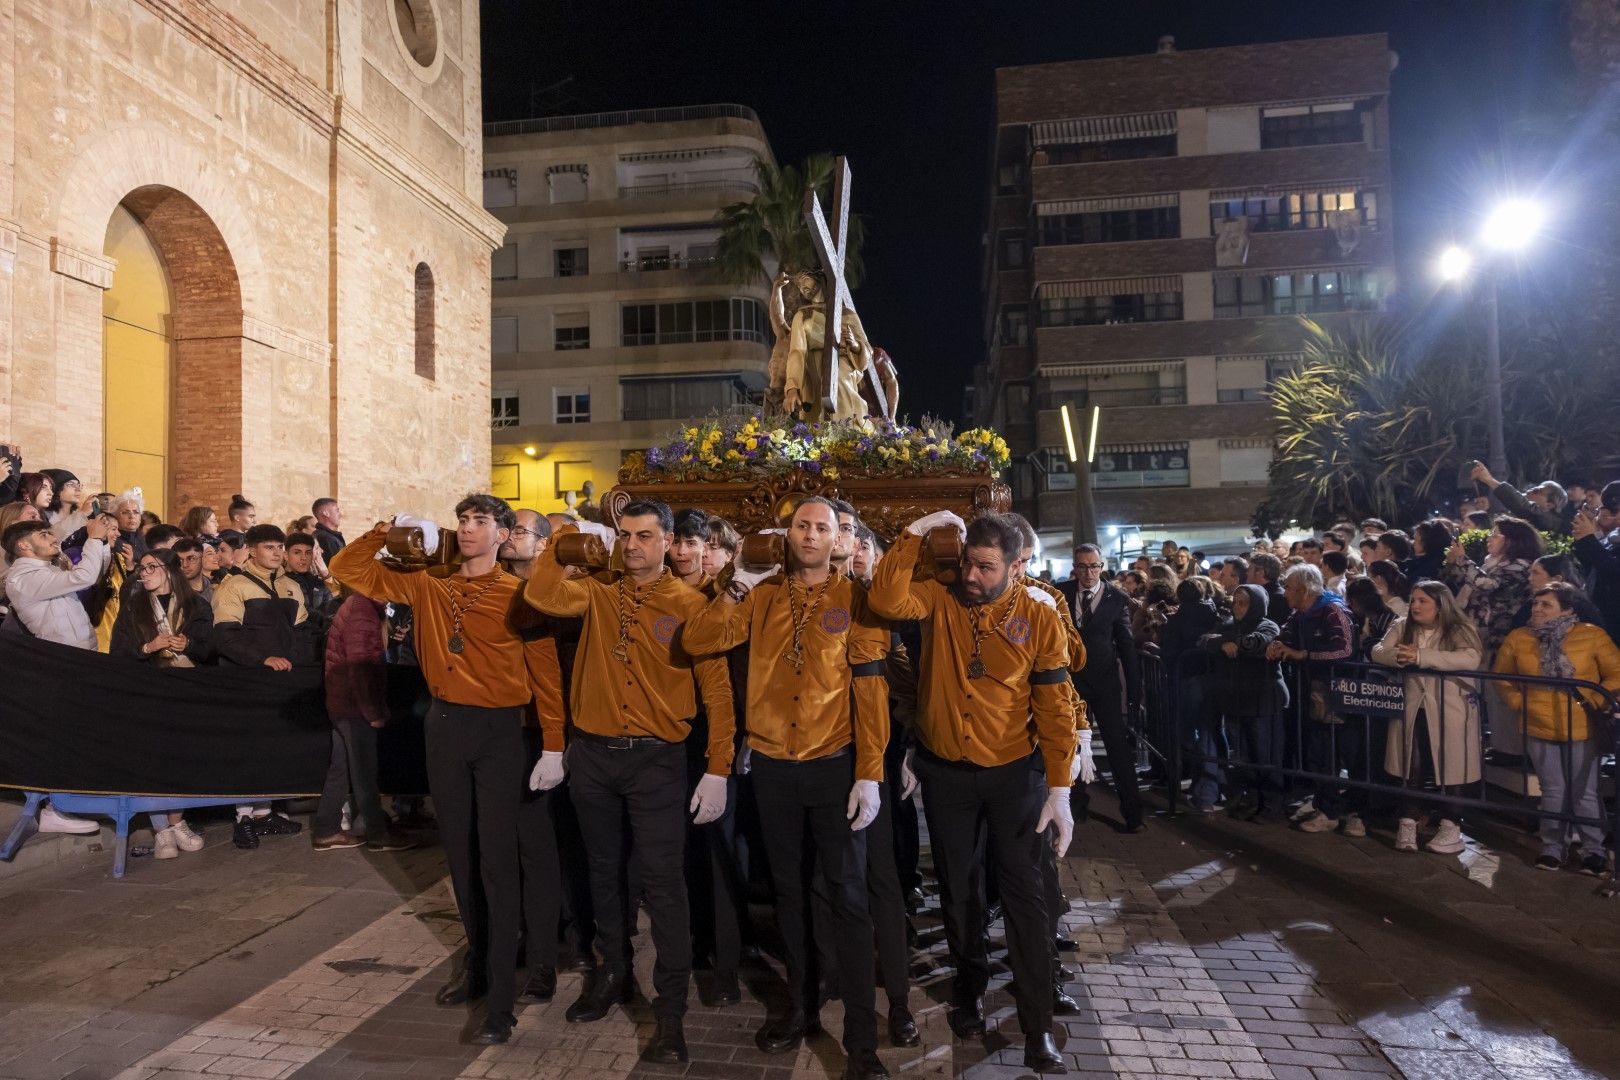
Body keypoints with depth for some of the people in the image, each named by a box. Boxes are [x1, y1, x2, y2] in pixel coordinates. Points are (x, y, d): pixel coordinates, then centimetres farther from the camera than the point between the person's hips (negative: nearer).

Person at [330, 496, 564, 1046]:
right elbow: (346, 569, 11)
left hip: (497, 729, -5)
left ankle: (501, 997, 6)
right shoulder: (427, 585, 6)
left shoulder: (517, 594, -7)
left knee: (497, 860, -2)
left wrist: (554, 748, -11)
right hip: (443, 724, 5)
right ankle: (478, 962, 35)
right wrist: (387, 530, -1)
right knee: (458, 851, 16)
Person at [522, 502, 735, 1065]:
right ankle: (614, 972, 38)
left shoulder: (689, 604, -6)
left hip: (656, 758, -4)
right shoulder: (598, 590, 3)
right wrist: (559, 541, -7)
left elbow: (716, 688, -7)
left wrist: (717, 769, -12)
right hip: (592, 753, 4)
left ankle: (671, 1007, 11)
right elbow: (541, 596, -16)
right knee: (604, 870, 18)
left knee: (662, 880, -2)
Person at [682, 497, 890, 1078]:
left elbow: (870, 688, -8)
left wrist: (870, 773, -13)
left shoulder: (854, 599, -4)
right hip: (772, 766, 4)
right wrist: (733, 593, -17)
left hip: (834, 766, -3)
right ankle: (800, 1007, 34)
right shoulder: (762, 594, 4)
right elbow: (696, 642, -4)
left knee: (847, 897, 1)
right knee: (787, 889, 16)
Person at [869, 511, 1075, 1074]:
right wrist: (916, 532, -22)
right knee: (958, 889, 17)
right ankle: (970, 988, 40)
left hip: (1014, 773, -2)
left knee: (1024, 894, 4)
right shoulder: (940, 600, -6)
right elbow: (885, 600, -25)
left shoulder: (1040, 620, -9)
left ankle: (1038, 1027, 18)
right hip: (945, 772, 2)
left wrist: (1059, 790, -12)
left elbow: (1055, 708, -8)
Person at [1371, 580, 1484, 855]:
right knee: (1413, 766, 8)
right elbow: (1377, 652, -1)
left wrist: (1420, 656, -28)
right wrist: (1398, 656, -24)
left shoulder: (1459, 629, -7)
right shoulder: (1402, 626, 7)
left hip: (1448, 711, -3)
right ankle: (1408, 822, 16)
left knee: (1447, 766, 2)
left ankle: (1451, 826, 15)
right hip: (1412, 709, 3)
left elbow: (1470, 659, -23)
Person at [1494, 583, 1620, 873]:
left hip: (1582, 729, -2)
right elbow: (1502, 676, 10)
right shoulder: (1518, 638, -1)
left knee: (1584, 792, 5)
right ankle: (1552, 847, 22)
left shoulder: (1592, 635, -7)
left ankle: (1593, 850, 21)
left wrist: (1593, 701, -10)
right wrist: (1518, 703, -1)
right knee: (1553, 790, 11)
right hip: (1538, 729, 2)